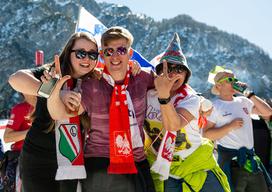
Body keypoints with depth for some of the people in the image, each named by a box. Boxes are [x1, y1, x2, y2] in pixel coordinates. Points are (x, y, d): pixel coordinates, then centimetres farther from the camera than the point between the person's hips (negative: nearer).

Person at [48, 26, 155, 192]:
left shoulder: (142, 78, 2)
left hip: (137, 167, 3)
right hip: (99, 168, -3)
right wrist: (53, 93, -34)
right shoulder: (91, 86, -6)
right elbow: (60, 114, -17)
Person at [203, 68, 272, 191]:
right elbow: (206, 134, -11)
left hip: (250, 157, 6)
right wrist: (230, 126, -17)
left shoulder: (243, 101, 12)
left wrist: (249, 94, 3)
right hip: (230, 159, -6)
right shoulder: (214, 106, -4)